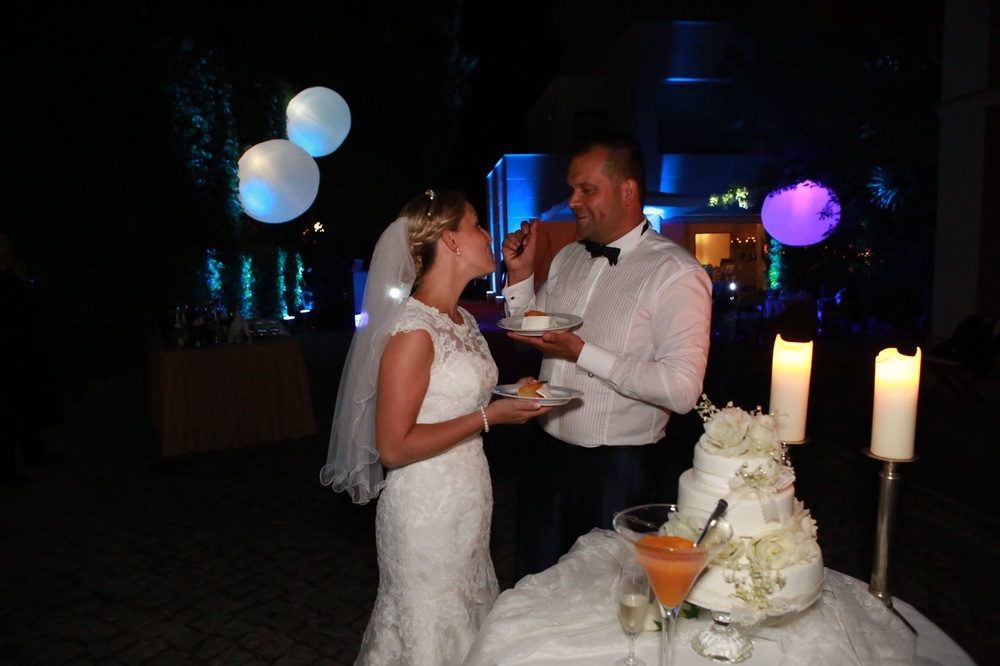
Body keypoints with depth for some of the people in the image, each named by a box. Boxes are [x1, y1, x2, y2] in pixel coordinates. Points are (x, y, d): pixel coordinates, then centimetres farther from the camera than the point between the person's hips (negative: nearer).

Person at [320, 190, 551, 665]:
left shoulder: (463, 319, 7)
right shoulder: (412, 331, -21)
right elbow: (393, 447, -22)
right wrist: (488, 417, -21)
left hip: (470, 497, 8)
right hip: (427, 506, -8)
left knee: (464, 622, 22)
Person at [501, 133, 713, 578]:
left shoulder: (675, 273, -14)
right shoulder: (567, 258, 8)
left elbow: (682, 390, -23)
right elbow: (533, 339, 17)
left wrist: (581, 352, -25)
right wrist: (521, 274, 2)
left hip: (618, 471, -6)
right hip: (548, 457, 6)